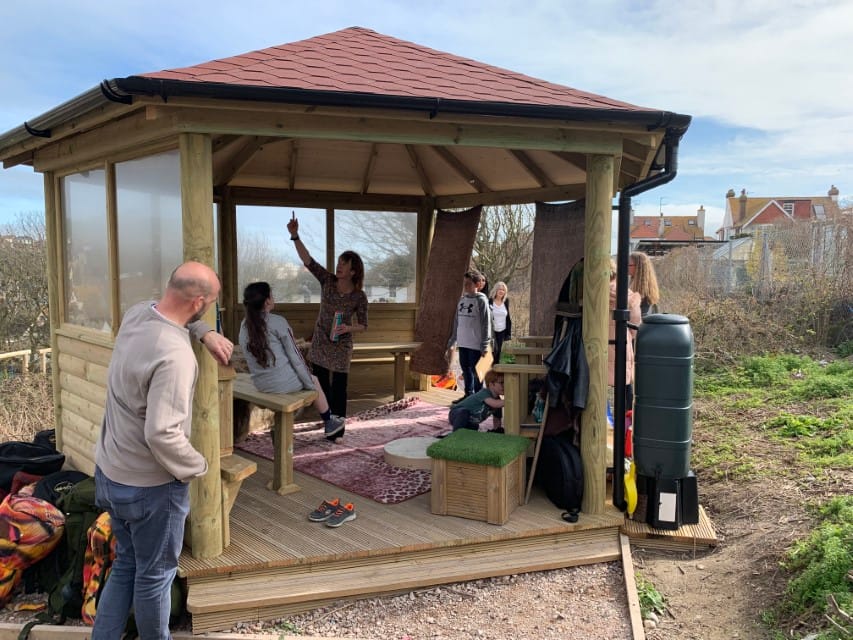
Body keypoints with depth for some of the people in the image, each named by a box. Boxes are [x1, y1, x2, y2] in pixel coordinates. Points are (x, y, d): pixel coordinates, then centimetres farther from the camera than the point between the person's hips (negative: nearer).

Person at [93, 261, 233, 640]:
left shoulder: (136, 313, -4)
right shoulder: (176, 355, -31)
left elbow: (170, 316, 20)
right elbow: (162, 434, -33)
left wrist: (205, 333, 1)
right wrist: (197, 467, -16)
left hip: (109, 474, 8)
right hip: (150, 486, -8)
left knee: (126, 565, 24)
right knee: (154, 576, 14)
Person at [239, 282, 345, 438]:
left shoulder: (244, 325, 3)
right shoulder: (278, 322, -15)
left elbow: (257, 356, 13)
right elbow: (295, 357, -12)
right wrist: (310, 385, 0)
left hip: (260, 385, 6)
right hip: (284, 383, -6)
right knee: (314, 380, 24)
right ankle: (329, 423, 37)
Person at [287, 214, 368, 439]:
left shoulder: (359, 297, -11)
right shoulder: (328, 281, -5)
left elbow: (363, 325, -5)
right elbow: (307, 260, -14)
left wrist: (348, 328, -25)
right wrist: (295, 236, -24)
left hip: (341, 347, -3)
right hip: (319, 343, 3)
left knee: (338, 390, 2)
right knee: (321, 387, 11)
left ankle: (337, 431, 15)